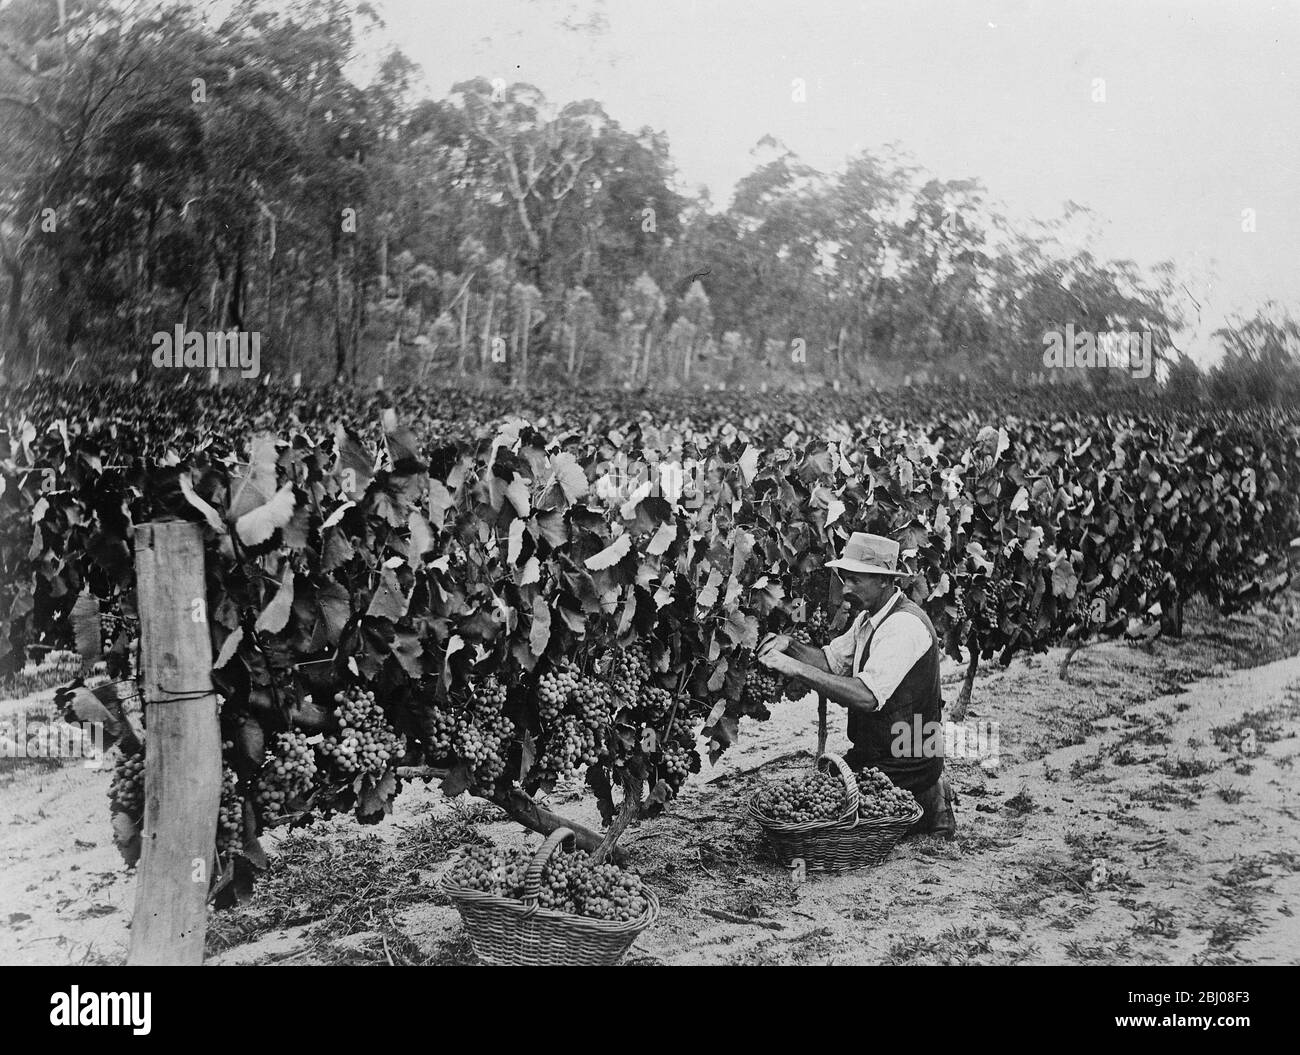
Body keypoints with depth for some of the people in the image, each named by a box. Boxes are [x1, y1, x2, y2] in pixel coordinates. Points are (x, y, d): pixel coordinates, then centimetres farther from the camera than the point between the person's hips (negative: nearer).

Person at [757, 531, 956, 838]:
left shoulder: (904, 626, -24)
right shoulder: (869, 617, 7)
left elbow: (867, 696, -35)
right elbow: (831, 661, 7)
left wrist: (797, 668, -36)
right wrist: (789, 646, -12)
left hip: (904, 765, -9)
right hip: (870, 754, 9)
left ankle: (928, 807, 7)